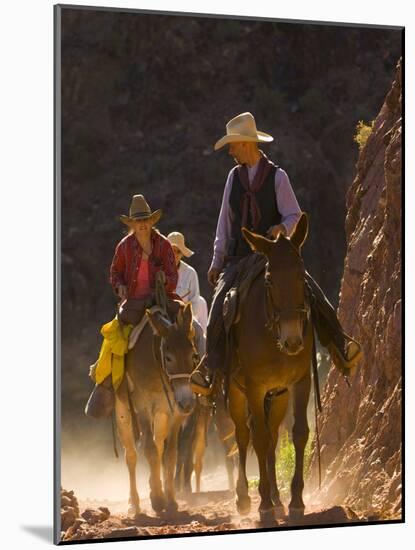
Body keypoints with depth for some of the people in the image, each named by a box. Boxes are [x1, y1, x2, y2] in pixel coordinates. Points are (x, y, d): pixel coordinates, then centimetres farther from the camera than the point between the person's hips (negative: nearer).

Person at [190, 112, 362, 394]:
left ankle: (341, 348, -2)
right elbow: (225, 222, 14)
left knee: (314, 295, -17)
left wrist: (282, 228, -23)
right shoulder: (234, 176, 9)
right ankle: (209, 366, -12)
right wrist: (217, 261, 12)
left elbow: (294, 215, 1)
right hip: (238, 259, 2)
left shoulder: (277, 176, -2)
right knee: (220, 304, -20)